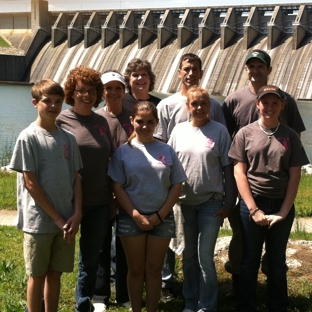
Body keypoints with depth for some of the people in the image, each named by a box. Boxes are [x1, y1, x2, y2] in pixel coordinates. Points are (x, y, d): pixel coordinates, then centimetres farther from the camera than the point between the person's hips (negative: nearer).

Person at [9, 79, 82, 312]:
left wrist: (76, 215, -4)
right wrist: (57, 218, -11)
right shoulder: (28, 138, -9)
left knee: (55, 273, 14)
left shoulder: (69, 139, 7)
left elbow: (76, 179, 9)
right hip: (39, 221, -4)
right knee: (38, 275, 6)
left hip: (66, 221, 5)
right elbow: (31, 184, -11)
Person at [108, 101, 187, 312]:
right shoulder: (123, 151, -1)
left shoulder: (167, 151, 3)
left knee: (154, 269, 9)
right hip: (132, 218, -1)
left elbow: (177, 185, 2)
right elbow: (118, 187, -4)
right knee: (136, 270, 8)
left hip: (162, 218, 1)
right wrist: (136, 215, -11)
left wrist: (160, 215, -6)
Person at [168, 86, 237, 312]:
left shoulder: (219, 131, -6)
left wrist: (228, 203, -5)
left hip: (211, 202, -3)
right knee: (189, 256, 13)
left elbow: (228, 168, -4)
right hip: (184, 202, 3)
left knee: (205, 257, -3)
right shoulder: (179, 130, 3)